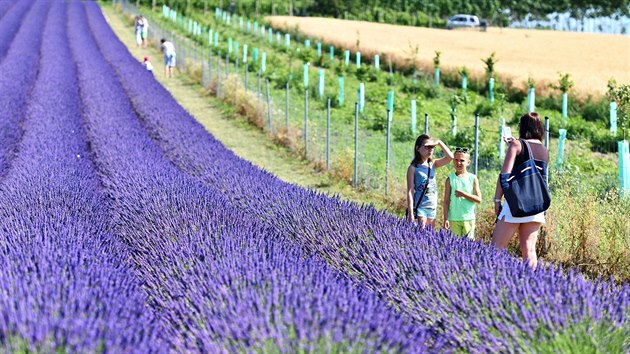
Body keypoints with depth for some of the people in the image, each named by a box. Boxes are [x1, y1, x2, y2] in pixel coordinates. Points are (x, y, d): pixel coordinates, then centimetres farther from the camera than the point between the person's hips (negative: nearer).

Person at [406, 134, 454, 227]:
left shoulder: (433, 164, 9)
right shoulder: (413, 168, -6)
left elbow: (450, 157, -2)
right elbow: (410, 192, -9)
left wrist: (439, 142, -4)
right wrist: (411, 214, -15)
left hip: (432, 208, 6)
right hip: (420, 208, -6)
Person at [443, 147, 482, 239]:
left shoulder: (473, 178, 2)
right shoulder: (450, 179, 2)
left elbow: (479, 199, -2)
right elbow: (446, 201, 2)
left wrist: (463, 194, -14)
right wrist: (445, 219, -4)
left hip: (468, 218, 0)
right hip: (453, 219, 0)